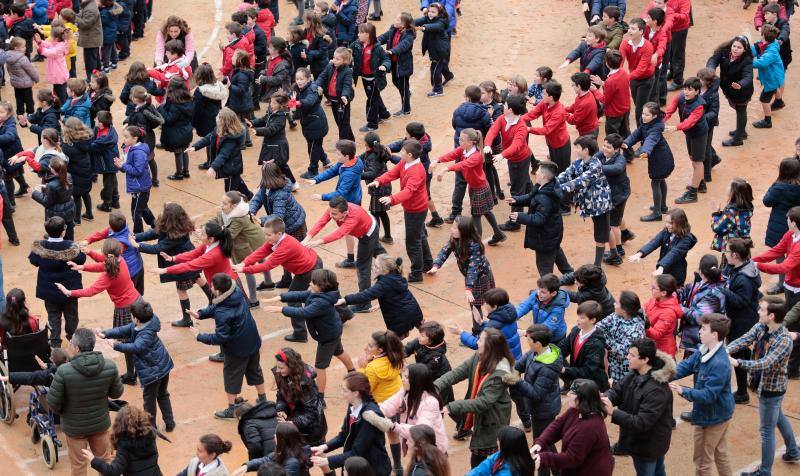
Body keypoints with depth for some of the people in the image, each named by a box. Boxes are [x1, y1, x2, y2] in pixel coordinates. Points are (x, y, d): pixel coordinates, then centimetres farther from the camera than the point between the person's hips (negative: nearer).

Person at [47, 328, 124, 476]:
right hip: (101, 424, 2)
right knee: (104, 460, 24)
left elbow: (52, 402, -19)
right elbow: (117, 393, -5)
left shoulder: (64, 371, -29)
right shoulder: (110, 367, -20)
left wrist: (61, 411, 3)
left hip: (74, 427, -2)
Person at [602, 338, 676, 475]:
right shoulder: (633, 375, -6)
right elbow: (617, 390, -7)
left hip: (648, 445, -9)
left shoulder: (656, 389, -34)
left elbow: (642, 423, -35)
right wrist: (605, 399, -30)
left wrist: (613, 412, -37)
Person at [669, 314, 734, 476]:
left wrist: (683, 391, -30)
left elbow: (708, 395, -31)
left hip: (712, 417, -9)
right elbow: (685, 366, -7)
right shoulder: (703, 351, -3)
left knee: (702, 461, 8)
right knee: (720, 454, 24)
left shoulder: (720, 364, -32)